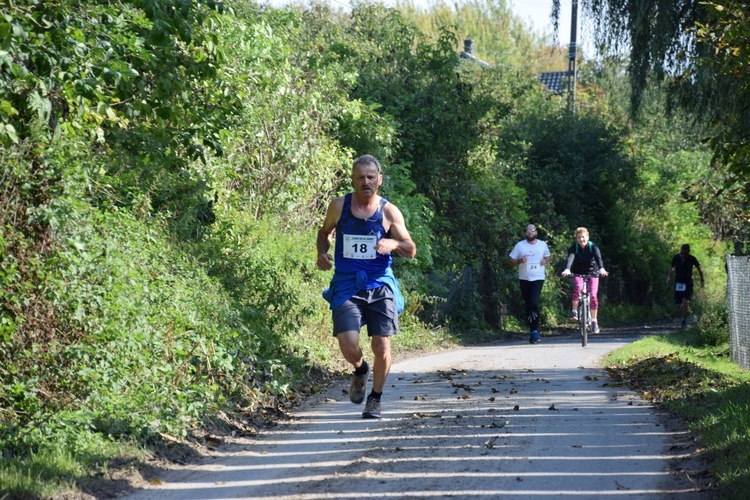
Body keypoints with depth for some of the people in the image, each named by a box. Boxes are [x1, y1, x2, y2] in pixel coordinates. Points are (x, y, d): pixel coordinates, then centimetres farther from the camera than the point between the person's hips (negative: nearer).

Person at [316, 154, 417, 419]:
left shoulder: (389, 212, -1)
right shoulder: (339, 206, 1)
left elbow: (411, 250, 0)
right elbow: (325, 232, 20)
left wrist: (394, 244, -22)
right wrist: (322, 253, -1)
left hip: (380, 285, 0)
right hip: (346, 285, 0)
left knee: (381, 346, -1)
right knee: (348, 344, -15)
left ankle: (375, 398, 22)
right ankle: (360, 370, 21)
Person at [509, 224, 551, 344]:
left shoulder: (543, 245, 6)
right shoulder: (520, 245, 2)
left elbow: (547, 256, 22)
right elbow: (510, 260, 5)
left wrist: (545, 261, -2)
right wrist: (519, 261, -16)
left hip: (538, 278, -2)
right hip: (524, 279, 2)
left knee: (534, 302, -19)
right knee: (528, 305, 7)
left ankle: (534, 331, -14)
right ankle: (533, 331, 17)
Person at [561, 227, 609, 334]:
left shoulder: (593, 247, -13)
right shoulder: (574, 248, -13)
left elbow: (598, 258, -31)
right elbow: (570, 258, -33)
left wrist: (602, 269, -52)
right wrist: (567, 269, -53)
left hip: (592, 274, 0)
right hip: (578, 273, 0)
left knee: (593, 295, -16)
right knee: (577, 287, -33)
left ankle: (594, 321, -3)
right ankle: (574, 312, -21)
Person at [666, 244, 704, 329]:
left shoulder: (692, 259, -9)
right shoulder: (676, 258, -3)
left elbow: (699, 268, 7)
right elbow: (671, 267, 16)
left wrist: (702, 280, 14)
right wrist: (669, 276, 3)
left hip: (688, 283, -3)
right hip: (678, 283, 3)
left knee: (685, 301, -19)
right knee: (678, 304, 3)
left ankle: (684, 320, -13)